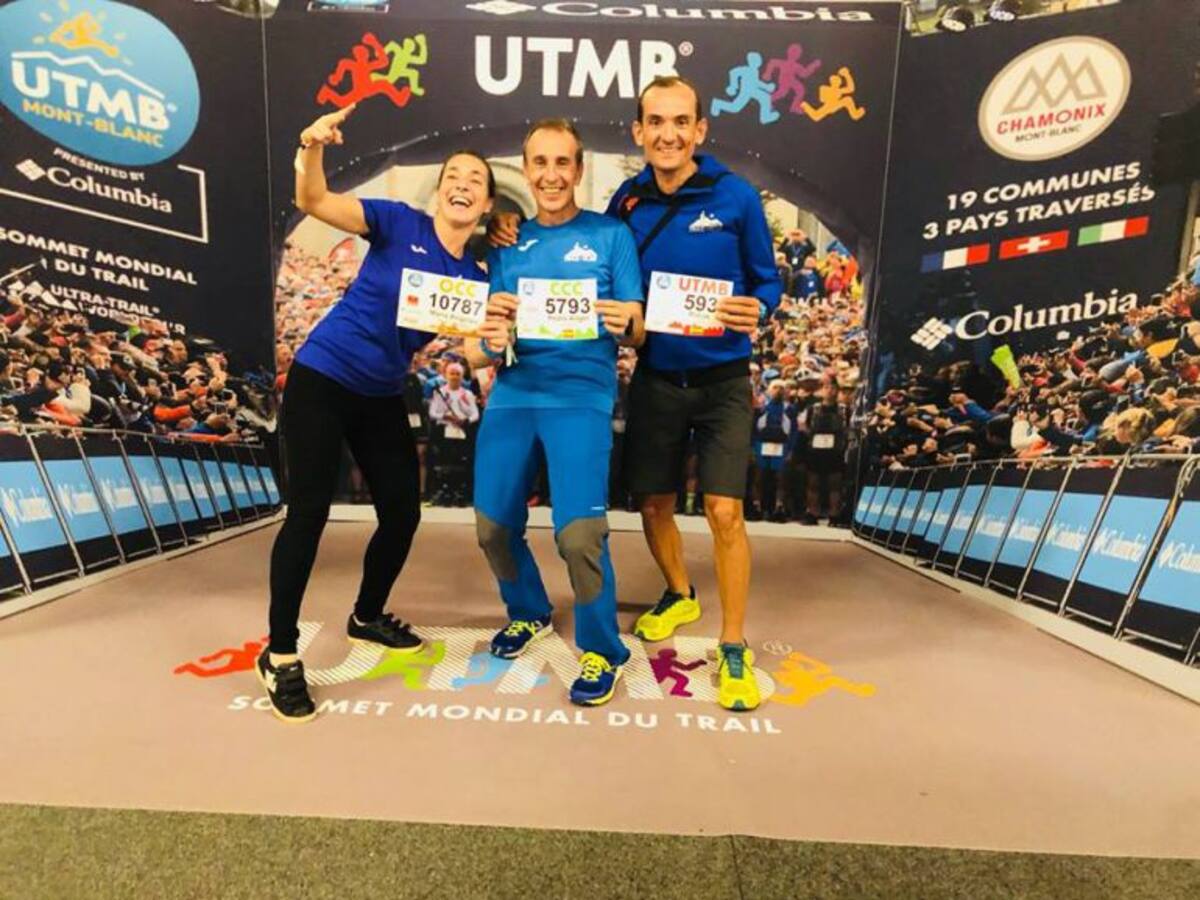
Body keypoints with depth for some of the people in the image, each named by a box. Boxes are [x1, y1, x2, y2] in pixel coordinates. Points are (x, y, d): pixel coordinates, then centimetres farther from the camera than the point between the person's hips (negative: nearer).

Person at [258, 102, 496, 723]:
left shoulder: (474, 279, 5)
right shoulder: (399, 224, -7)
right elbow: (314, 201, -18)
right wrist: (311, 150, -37)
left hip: (382, 397, 5)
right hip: (321, 379, -5)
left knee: (403, 512, 6)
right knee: (309, 512, -6)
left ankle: (368, 618, 32)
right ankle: (280, 655, 9)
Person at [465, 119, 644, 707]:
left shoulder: (610, 235, 6)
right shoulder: (508, 245, 14)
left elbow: (636, 332, 1)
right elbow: (481, 350, 10)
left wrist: (625, 324, -22)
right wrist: (489, 344, -13)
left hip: (581, 394, -4)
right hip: (512, 394, 4)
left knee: (579, 531, -16)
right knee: (493, 526, 4)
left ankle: (602, 649, 10)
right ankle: (529, 612, 35)